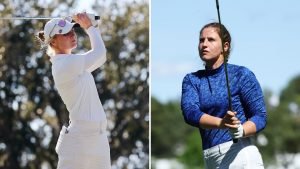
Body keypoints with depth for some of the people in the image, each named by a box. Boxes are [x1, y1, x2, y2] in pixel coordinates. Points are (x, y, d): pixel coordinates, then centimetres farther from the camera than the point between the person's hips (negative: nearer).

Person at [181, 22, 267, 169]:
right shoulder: (191, 80, 12)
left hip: (239, 153, -4)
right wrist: (221, 123, -26)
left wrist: (240, 131, -24)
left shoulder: (242, 75, 1)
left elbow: (260, 116, -2)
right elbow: (190, 112, -6)